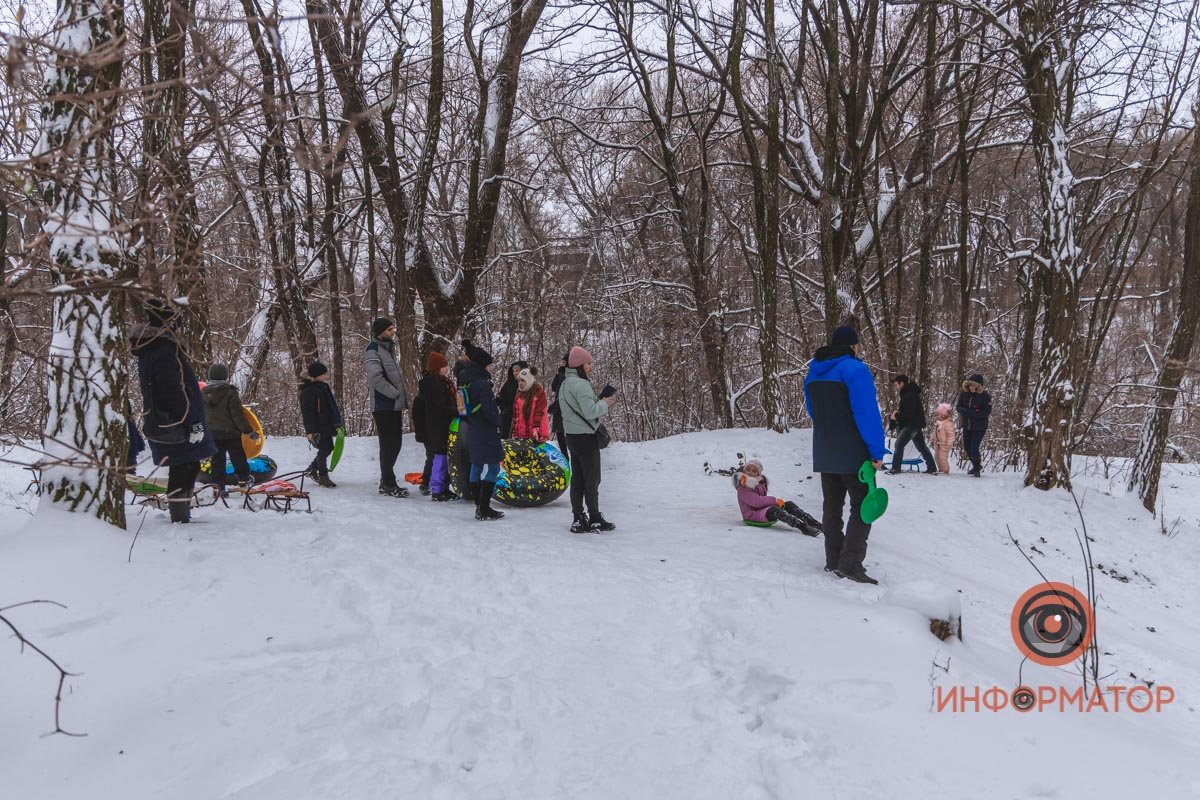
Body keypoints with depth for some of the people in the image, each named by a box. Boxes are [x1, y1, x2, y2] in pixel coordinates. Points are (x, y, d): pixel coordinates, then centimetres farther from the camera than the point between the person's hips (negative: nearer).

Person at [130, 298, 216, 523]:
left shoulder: (149, 351, 16)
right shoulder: (164, 352, -17)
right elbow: (174, 392, -23)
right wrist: (193, 422, -21)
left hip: (161, 425, 10)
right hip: (176, 426, -10)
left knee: (183, 470, 16)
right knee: (185, 469, -6)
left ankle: (181, 517, 24)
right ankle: (180, 518, -4)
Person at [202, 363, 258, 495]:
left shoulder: (204, 394, 1)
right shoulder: (230, 392, -16)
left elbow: (201, 414, 11)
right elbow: (237, 414, -16)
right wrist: (249, 430, -11)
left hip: (212, 434, 4)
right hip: (230, 432, -4)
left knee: (217, 459, 8)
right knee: (238, 457, 13)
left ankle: (219, 486, 7)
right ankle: (244, 477, 26)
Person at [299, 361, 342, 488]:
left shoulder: (324, 387, 14)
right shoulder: (309, 390, -15)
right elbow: (307, 412, -20)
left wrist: (336, 423, 24)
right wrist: (310, 431, -25)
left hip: (326, 425, 9)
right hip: (317, 427, -9)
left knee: (328, 448, 14)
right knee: (324, 449, -5)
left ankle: (311, 469, 30)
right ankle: (323, 477, 6)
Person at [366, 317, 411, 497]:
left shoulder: (388, 348, 17)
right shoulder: (374, 350, -11)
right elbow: (376, 378, -23)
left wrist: (403, 393, 10)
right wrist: (396, 393, -18)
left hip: (394, 405, 9)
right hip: (383, 406, -9)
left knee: (395, 443, 13)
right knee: (388, 445, -4)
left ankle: (386, 481, 22)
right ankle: (388, 484, 2)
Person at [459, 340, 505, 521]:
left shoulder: (466, 382, 8)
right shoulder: (482, 385, -19)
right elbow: (489, 411, -20)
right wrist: (500, 421, -5)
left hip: (473, 433, 9)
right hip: (486, 434, -9)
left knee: (477, 467, 13)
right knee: (491, 468, -5)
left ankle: (479, 506, 20)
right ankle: (484, 509, -7)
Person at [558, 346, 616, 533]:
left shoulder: (565, 384, 13)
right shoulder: (580, 384, -18)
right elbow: (590, 412, -24)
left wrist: (601, 403, 9)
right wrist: (603, 404, -7)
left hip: (572, 436, 9)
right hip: (586, 437, -9)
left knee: (577, 479, 12)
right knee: (592, 479, 1)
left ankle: (578, 519, 16)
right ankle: (594, 519, 8)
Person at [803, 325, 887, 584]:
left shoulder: (813, 373, 10)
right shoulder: (854, 369, -15)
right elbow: (867, 414, -20)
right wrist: (876, 451, -16)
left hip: (824, 454, 7)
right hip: (853, 455, -7)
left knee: (832, 507, 14)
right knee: (862, 506, 0)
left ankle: (833, 561, 18)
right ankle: (850, 563, -8)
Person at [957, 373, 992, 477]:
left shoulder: (984, 395, -17)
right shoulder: (964, 393, -6)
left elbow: (987, 412, -18)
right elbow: (959, 407, -3)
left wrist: (971, 413, -26)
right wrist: (970, 412, -22)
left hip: (979, 427, -5)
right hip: (967, 425, 5)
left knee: (974, 448, -10)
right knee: (967, 447, 17)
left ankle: (977, 469, 12)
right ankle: (976, 466, 40)